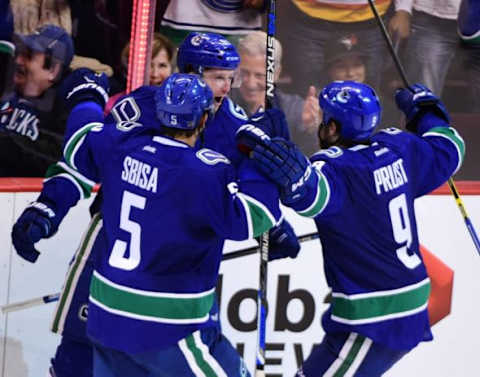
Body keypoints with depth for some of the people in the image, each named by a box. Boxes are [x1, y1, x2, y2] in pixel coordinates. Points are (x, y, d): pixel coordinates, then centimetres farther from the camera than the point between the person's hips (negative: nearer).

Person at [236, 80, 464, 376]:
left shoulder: (338, 168, -18)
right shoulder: (400, 149, 4)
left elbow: (312, 193, -40)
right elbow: (448, 150, 23)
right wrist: (427, 111, 36)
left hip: (374, 319, -9)